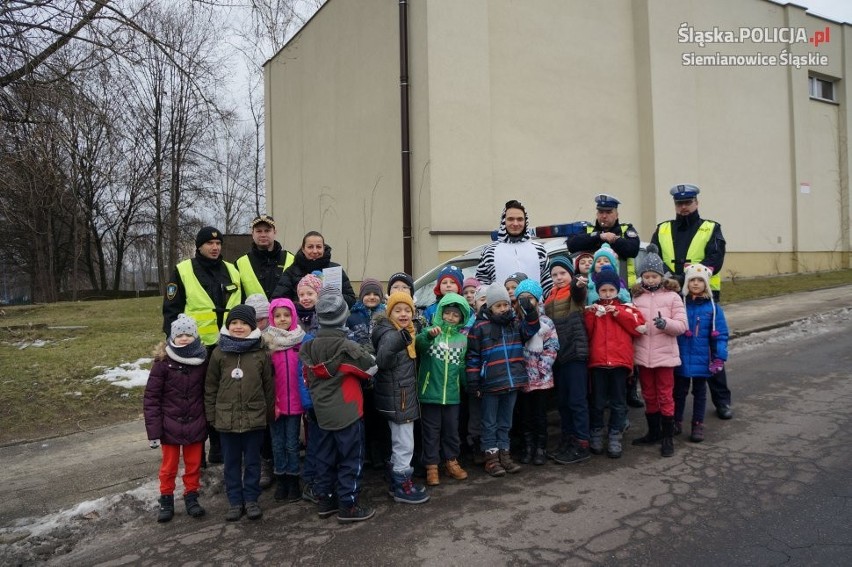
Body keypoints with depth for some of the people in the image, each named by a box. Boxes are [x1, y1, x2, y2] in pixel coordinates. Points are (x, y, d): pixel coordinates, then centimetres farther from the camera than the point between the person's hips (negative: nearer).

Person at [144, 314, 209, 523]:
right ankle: (166, 500, 31)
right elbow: (151, 397, -9)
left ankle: (191, 496, 31)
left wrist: (209, 421, 2)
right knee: (169, 466, 14)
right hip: (170, 426, -2)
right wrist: (153, 430, -11)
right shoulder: (163, 362, -12)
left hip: (195, 425, 2)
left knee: (194, 464, 14)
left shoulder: (202, 361, -5)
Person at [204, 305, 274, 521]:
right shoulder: (219, 353, 0)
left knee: (252, 461, 11)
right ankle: (235, 501, 24)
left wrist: (269, 413, 4)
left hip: (255, 418, -1)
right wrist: (211, 414, 3)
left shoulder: (261, 354, -2)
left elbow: (269, 386, 3)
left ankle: (251, 499, 24)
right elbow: (210, 387, 4)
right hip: (226, 418, 1)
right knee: (231, 462, 12)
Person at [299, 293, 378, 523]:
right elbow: (372, 367, -7)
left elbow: (308, 378, 9)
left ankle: (325, 500, 27)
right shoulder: (347, 347, -18)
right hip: (347, 412, -6)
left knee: (324, 458, 16)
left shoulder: (308, 347, 1)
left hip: (322, 411, 6)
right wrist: (365, 354, 10)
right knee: (352, 459, 5)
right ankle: (348, 506, 10)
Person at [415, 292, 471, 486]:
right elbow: (418, 344, -28)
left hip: (452, 394, 4)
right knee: (431, 431, 6)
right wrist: (429, 335, -47)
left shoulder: (462, 338, 7)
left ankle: (451, 461, 31)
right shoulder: (430, 332, -5)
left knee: (451, 429, 15)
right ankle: (431, 465, 18)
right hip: (430, 392, -3)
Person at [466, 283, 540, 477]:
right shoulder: (480, 327, -6)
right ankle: (491, 457, 16)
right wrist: (473, 382, -8)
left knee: (505, 421, 16)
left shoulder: (516, 324, 10)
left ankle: (504, 453, 26)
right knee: (490, 423, 8)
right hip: (490, 384, -5)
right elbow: (472, 356, -6)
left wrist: (530, 312, -11)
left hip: (512, 382, 5)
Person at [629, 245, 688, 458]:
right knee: (649, 396, 14)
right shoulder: (637, 297, 7)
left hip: (664, 354, -3)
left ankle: (668, 438, 13)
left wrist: (666, 323, -24)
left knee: (665, 396, 3)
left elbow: (682, 325, -7)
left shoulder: (672, 296, -2)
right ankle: (653, 433, 28)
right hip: (643, 355, 3)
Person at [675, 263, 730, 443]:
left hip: (701, 360, 0)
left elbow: (720, 334, -5)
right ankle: (676, 421, 28)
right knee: (679, 391, 14)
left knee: (699, 392, 14)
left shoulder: (713, 307, -5)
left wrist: (719, 358, -11)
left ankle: (698, 425, 25)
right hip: (680, 359, 0)